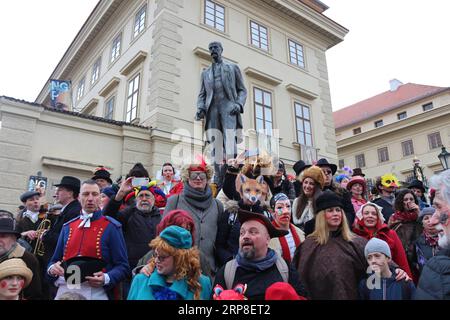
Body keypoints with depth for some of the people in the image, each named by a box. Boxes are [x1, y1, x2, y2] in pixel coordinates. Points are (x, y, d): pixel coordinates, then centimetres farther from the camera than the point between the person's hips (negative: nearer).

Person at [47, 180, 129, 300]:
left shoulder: (111, 227, -5)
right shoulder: (68, 227, 9)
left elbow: (122, 266, -7)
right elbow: (55, 260, 15)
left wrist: (106, 279, -24)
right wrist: (52, 268, -6)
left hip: (96, 292, -3)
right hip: (65, 290, 4)